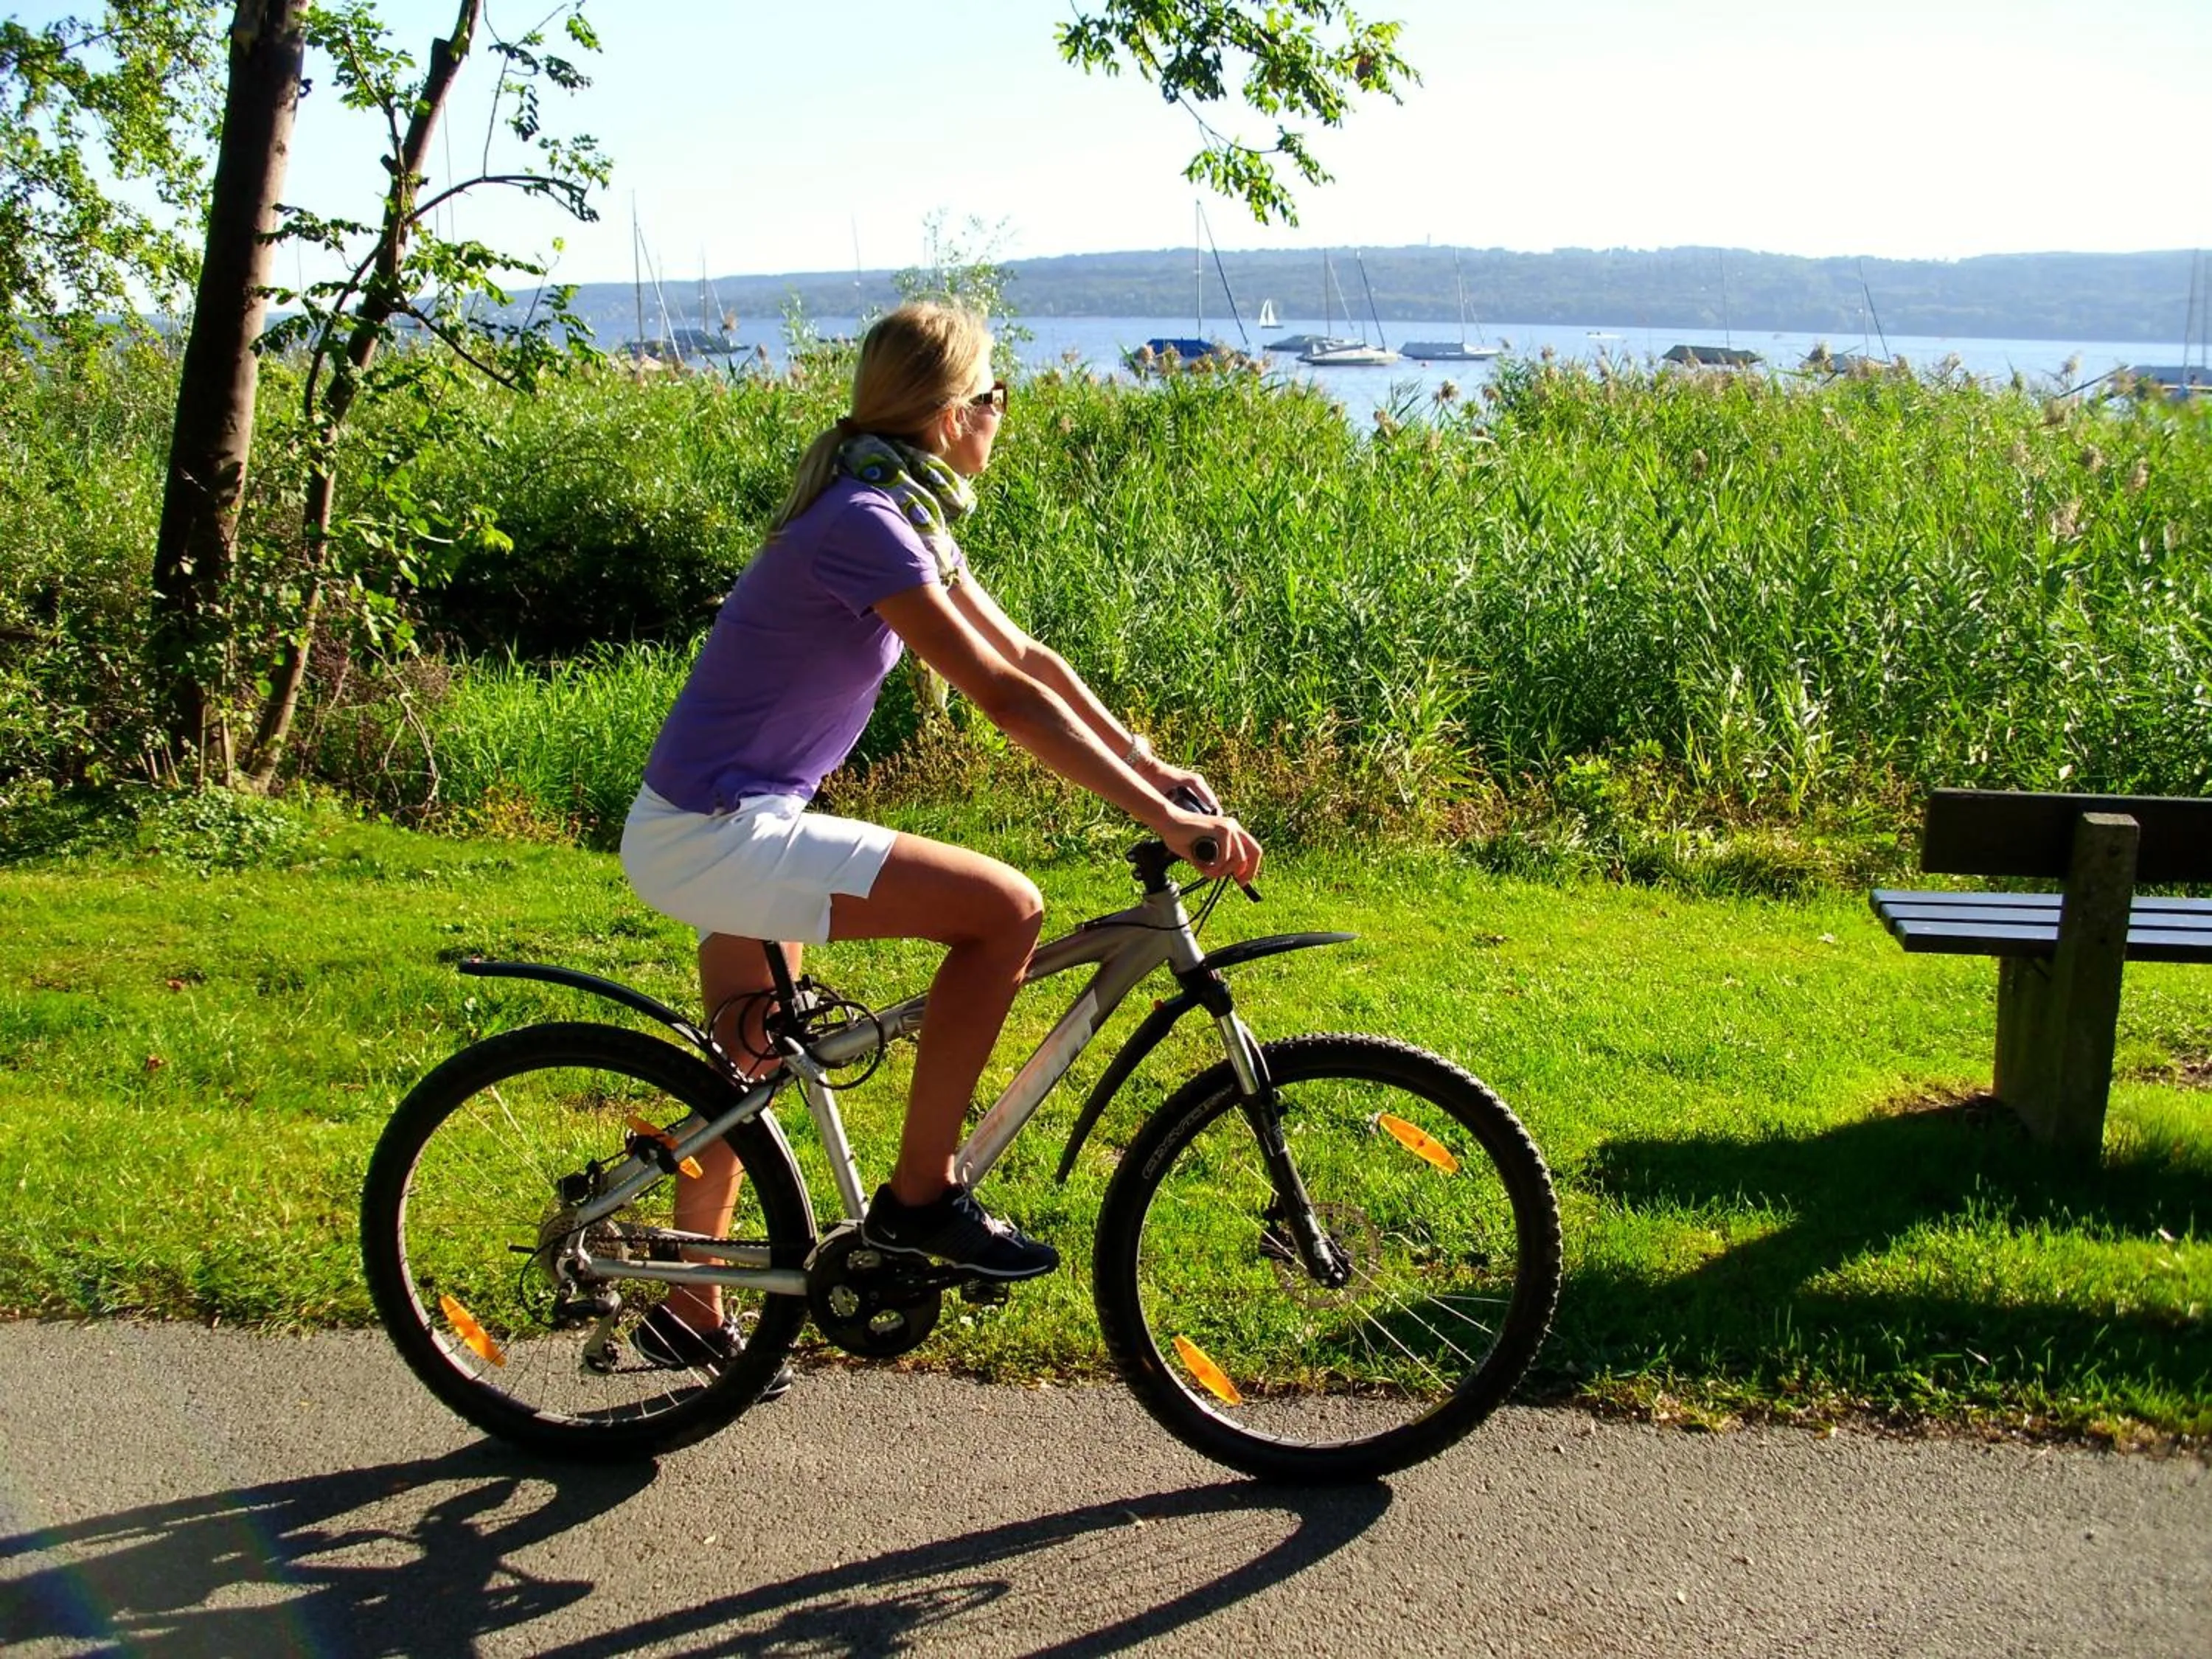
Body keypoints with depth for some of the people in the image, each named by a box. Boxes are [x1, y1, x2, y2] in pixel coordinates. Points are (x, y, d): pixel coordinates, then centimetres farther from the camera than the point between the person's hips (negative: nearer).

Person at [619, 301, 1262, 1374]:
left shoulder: (898, 517, 10)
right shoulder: (867, 525, -21)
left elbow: (1029, 656, 11)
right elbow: (1006, 697, -26)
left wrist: (1163, 773, 7)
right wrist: (1164, 819, -24)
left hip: (721, 825, 11)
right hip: (717, 839, -11)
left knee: (748, 1070, 24)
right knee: (1004, 906, -18)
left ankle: (688, 1312, 42)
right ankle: (919, 1197, -6)